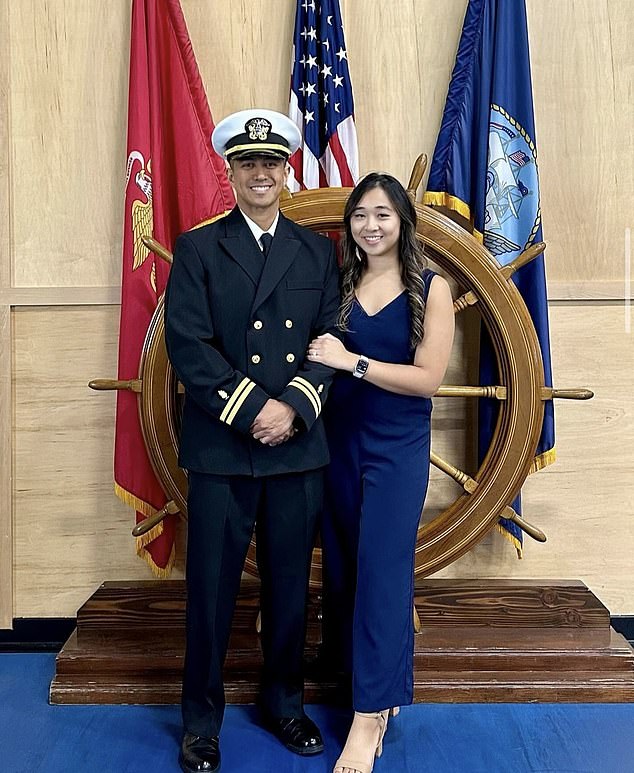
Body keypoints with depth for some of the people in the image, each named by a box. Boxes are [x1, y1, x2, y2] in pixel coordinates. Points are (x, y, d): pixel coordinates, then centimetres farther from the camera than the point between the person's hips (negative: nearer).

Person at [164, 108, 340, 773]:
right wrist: (252, 409, -14)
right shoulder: (198, 248, 3)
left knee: (290, 585, 13)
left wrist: (294, 407, -12)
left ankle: (284, 704, 33)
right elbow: (188, 346, -7)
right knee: (211, 588, 7)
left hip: (299, 446, 3)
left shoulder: (317, 250, 11)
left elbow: (331, 341, 3)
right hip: (221, 446, -2)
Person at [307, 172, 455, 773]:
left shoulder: (430, 289, -3)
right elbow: (323, 360, 9)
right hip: (340, 444, 4)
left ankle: (369, 716, 7)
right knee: (342, 567, 10)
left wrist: (353, 362, -18)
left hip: (397, 450, -4)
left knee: (380, 569, -4)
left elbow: (428, 378, -11)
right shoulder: (339, 284, 6)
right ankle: (377, 680, 30)